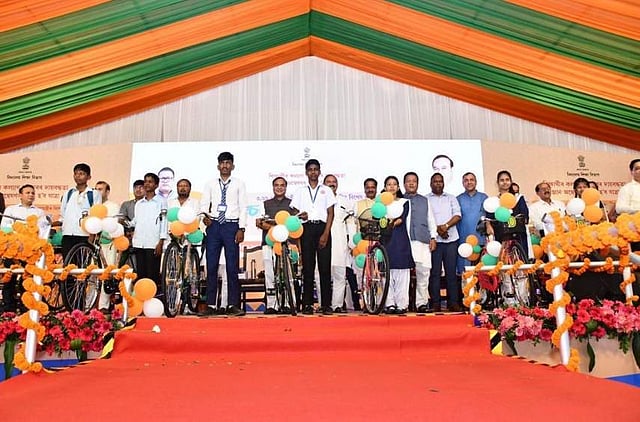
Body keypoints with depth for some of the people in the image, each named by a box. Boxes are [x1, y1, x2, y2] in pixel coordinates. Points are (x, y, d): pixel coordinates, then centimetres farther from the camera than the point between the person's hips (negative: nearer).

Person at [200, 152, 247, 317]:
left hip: (232, 225, -2)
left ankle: (233, 305, 4)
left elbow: (243, 207, 3)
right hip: (213, 225, 2)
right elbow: (204, 204, 7)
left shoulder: (239, 184, 8)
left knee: (232, 267, -1)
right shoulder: (210, 184, 13)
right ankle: (211, 305, 6)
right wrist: (204, 215, -15)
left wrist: (241, 229, -6)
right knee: (211, 266, 1)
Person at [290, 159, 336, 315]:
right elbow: (294, 213, 12)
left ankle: (326, 304, 0)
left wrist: (326, 234, -7)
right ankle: (307, 304, 5)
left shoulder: (326, 190, 12)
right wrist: (300, 216, -12)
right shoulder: (300, 191, 16)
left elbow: (330, 213, 5)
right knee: (308, 267, 0)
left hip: (322, 228, -1)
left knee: (325, 267, -4)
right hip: (307, 228, 1)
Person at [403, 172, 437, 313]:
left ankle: (422, 303, 5)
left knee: (423, 272, -3)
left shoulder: (425, 200, 21)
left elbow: (431, 220, 18)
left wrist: (433, 237, 9)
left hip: (422, 240, 2)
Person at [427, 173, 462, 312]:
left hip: (451, 239, 2)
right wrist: (438, 229, -13)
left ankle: (453, 302, 6)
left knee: (451, 272, 2)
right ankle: (435, 303, 2)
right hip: (433, 239, -2)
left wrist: (446, 226, -11)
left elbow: (457, 215, 5)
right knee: (434, 272, -2)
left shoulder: (451, 198, 18)